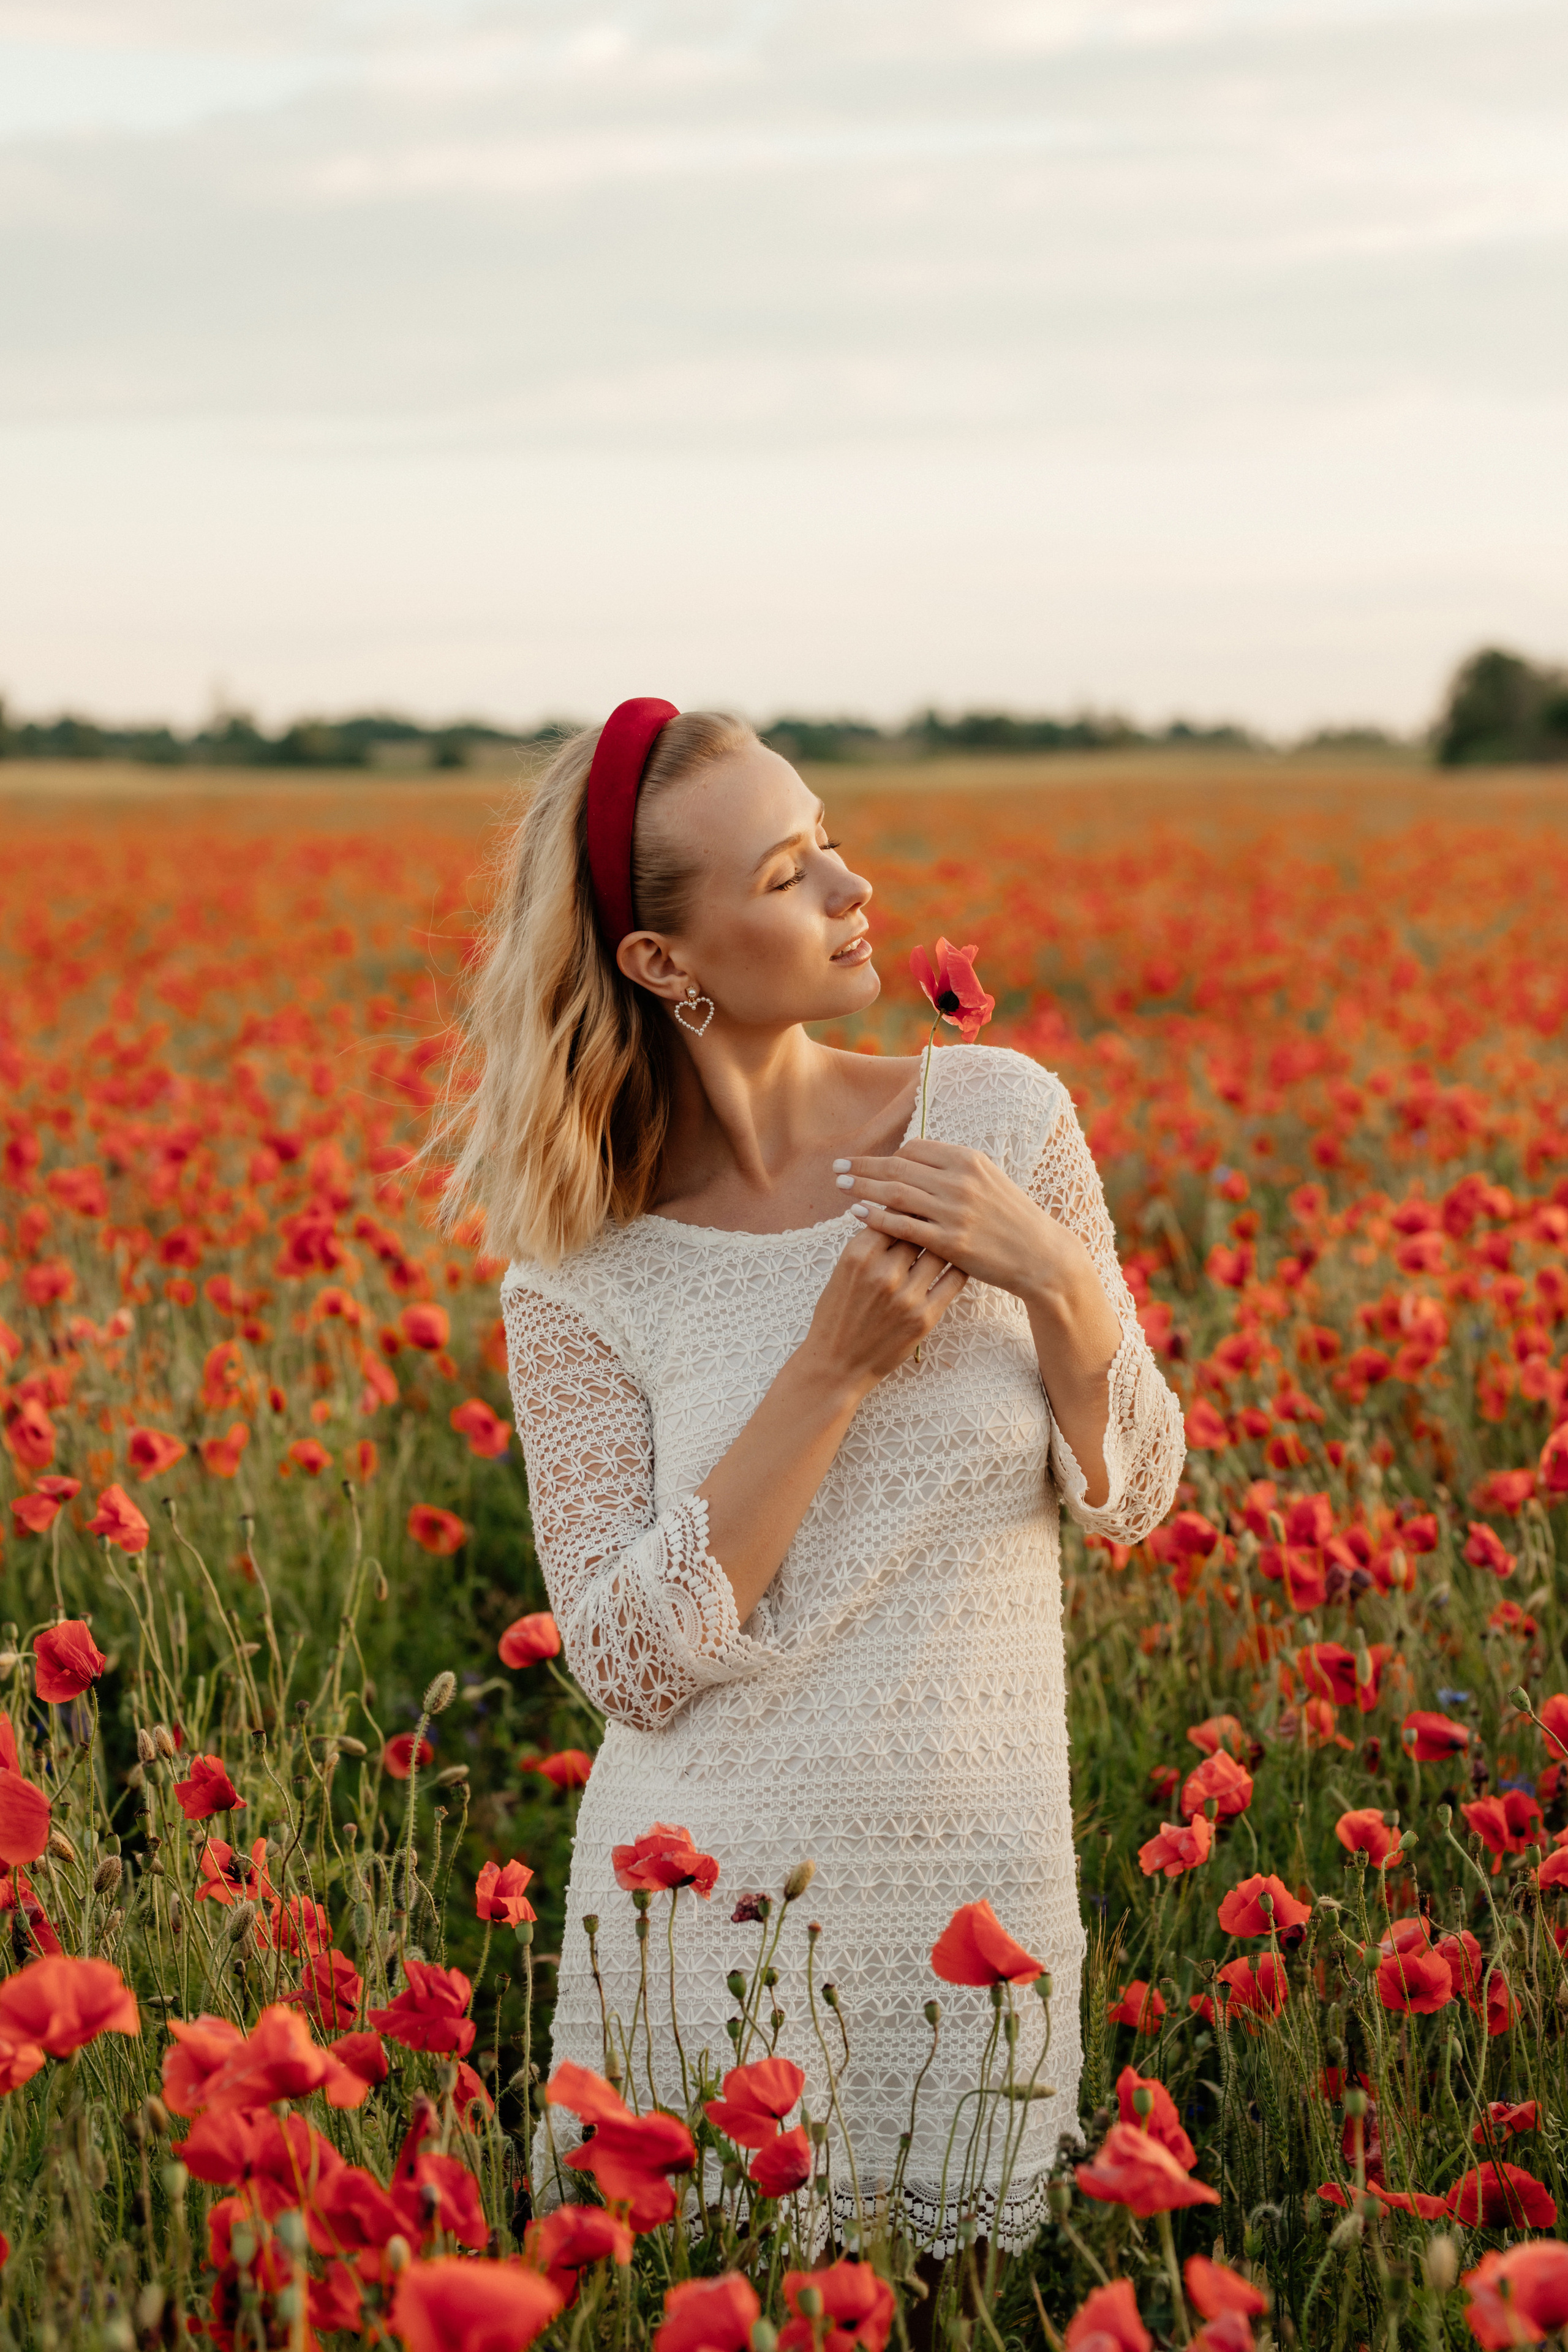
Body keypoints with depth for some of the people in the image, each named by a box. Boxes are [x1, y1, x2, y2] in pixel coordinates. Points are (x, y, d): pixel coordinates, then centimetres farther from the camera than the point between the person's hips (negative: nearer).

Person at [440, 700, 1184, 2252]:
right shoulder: (582, 1269, -7)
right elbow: (634, 1664, -12)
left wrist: (1056, 1276, -15)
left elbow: (1135, 1498, 3)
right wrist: (834, 1368, -19)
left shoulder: (1000, 1117, -3)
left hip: (981, 1894, 2)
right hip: (711, 1895, -1)